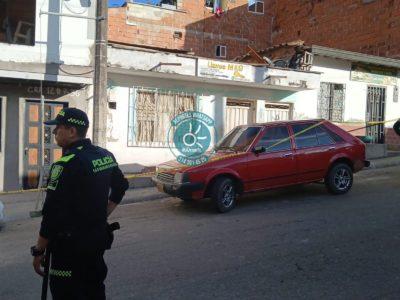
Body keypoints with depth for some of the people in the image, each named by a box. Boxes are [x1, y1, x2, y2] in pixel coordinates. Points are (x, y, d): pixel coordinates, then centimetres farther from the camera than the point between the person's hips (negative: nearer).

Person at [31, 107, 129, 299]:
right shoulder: (106, 156, 3)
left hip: (71, 246, -8)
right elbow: (120, 187, 17)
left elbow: (53, 213, -21)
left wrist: (39, 250, -10)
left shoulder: (66, 164, -21)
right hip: (98, 239, 8)